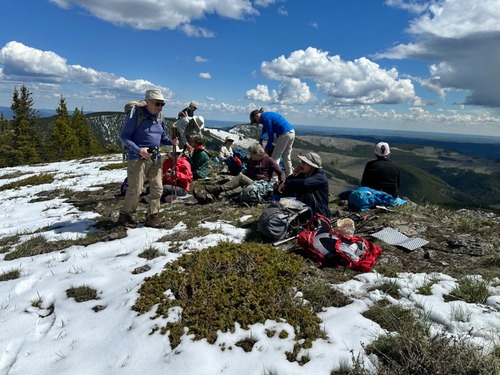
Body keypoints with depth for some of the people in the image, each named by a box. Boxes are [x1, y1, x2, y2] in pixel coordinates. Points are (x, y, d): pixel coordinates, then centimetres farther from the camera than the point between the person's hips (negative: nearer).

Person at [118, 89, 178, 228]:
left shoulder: (159, 116, 8)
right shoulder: (136, 114, -11)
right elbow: (124, 136, -10)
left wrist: (171, 141, -5)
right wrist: (139, 150, -23)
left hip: (155, 158, 7)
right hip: (137, 158, -6)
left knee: (157, 188, 6)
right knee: (135, 189, -4)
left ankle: (152, 217, 17)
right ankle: (125, 216, 16)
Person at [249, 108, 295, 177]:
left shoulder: (266, 118, -12)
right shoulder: (267, 115, 18)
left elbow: (271, 135, -9)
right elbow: (264, 130, 30)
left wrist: (267, 148, 1)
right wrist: (261, 139, 16)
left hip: (285, 134, -10)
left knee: (275, 156, -4)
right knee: (287, 157, 16)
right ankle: (289, 175, 22)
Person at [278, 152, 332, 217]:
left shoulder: (320, 176, -17)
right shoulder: (303, 174, 5)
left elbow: (305, 183, -40)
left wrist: (286, 182, -31)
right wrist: (294, 174, -15)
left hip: (319, 212, -6)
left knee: (307, 193, -33)